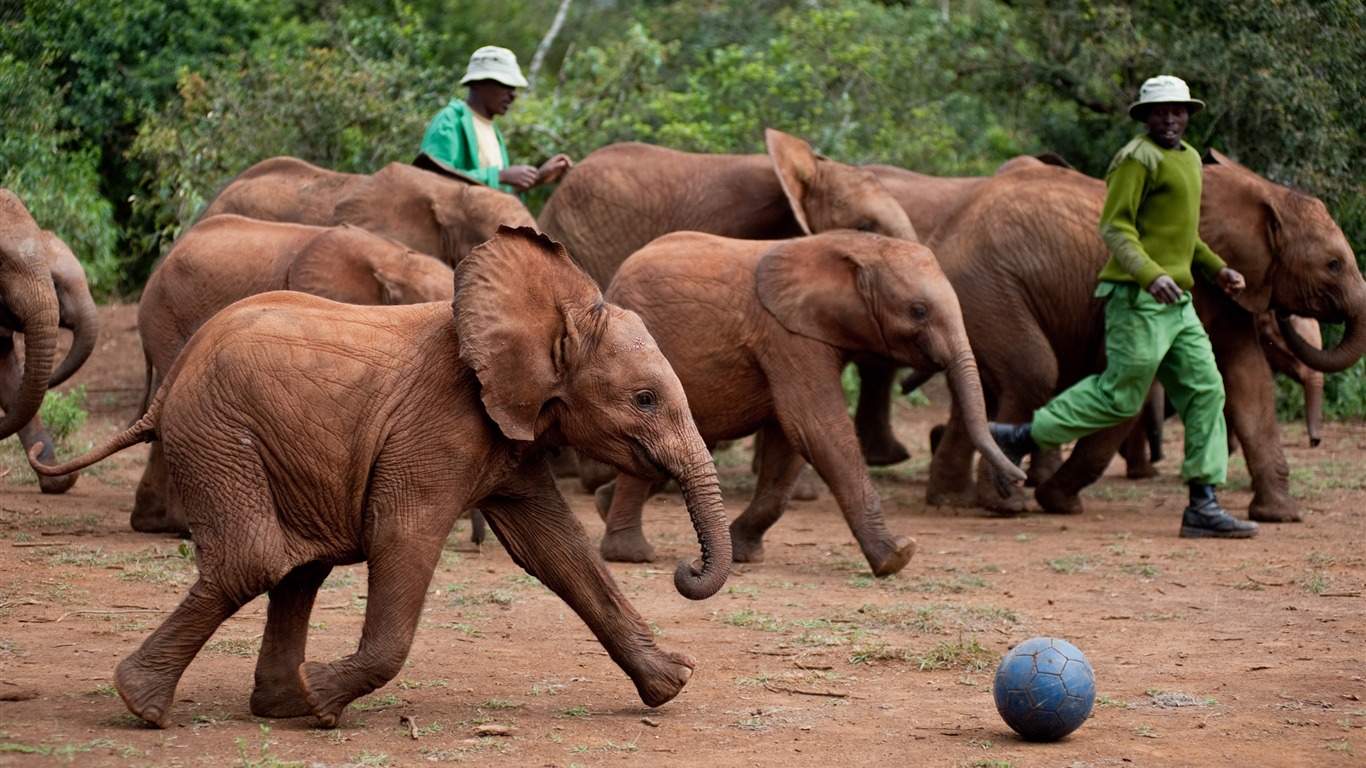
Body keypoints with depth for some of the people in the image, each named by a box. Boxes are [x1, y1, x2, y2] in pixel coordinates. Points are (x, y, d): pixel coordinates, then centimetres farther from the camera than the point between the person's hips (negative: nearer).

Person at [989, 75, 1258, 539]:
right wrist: (1150, 274, -30)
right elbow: (1115, 226, -18)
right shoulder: (1138, 158, -10)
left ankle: (1203, 505, 1)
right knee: (1119, 396, -5)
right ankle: (1019, 439, 8)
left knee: (1204, 391, 1)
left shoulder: (1188, 159, 20)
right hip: (1138, 297, -9)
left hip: (1175, 301, 9)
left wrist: (1216, 269, 22)